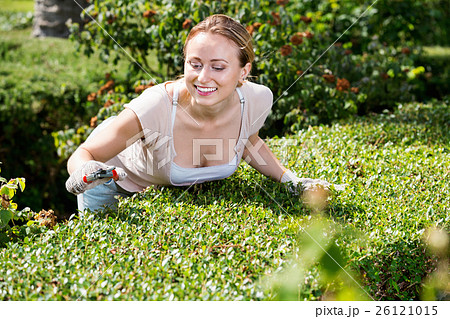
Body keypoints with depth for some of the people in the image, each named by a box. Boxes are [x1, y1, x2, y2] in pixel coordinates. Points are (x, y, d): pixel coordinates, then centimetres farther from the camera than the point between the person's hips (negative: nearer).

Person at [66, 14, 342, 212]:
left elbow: (249, 141, -4)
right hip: (117, 179, -4)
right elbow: (84, 153, -32)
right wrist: (84, 169, -55)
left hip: (173, 186, 4)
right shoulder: (156, 108, -43)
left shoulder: (257, 101, -30)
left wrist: (290, 179, -15)